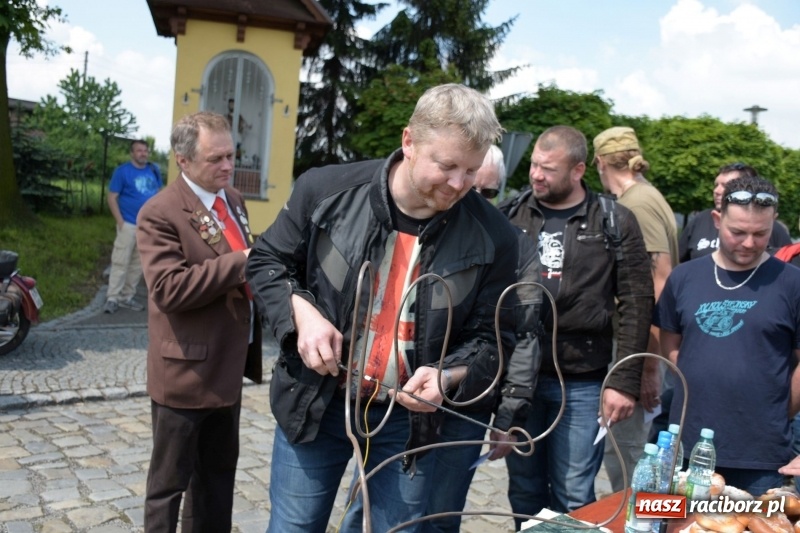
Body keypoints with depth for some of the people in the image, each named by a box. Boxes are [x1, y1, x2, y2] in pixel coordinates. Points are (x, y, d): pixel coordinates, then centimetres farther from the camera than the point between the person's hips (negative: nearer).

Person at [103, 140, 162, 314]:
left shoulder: (154, 170, 8)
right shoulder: (122, 171, -5)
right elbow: (112, 197, -6)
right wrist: (120, 221, -14)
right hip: (129, 224, -5)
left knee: (138, 264, 10)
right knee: (120, 262, -6)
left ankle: (127, 297, 20)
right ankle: (112, 298, 1)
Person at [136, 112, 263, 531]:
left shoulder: (234, 200, 8)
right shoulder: (160, 214, -17)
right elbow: (169, 288, -28)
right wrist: (241, 262, -26)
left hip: (228, 365, 8)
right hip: (186, 370, -8)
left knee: (219, 471, 22)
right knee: (170, 479, 10)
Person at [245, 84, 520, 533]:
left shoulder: (493, 237, -11)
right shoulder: (327, 189, -12)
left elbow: (491, 337, -2)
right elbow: (267, 261, 3)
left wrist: (447, 377, -22)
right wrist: (301, 311, -16)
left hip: (409, 418, 1)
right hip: (315, 403, 0)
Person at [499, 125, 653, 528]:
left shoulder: (616, 224, -3)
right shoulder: (509, 215, 3)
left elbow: (636, 307, -2)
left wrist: (624, 381, -6)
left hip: (582, 383, -2)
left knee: (572, 498, 8)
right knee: (523, 490, 16)